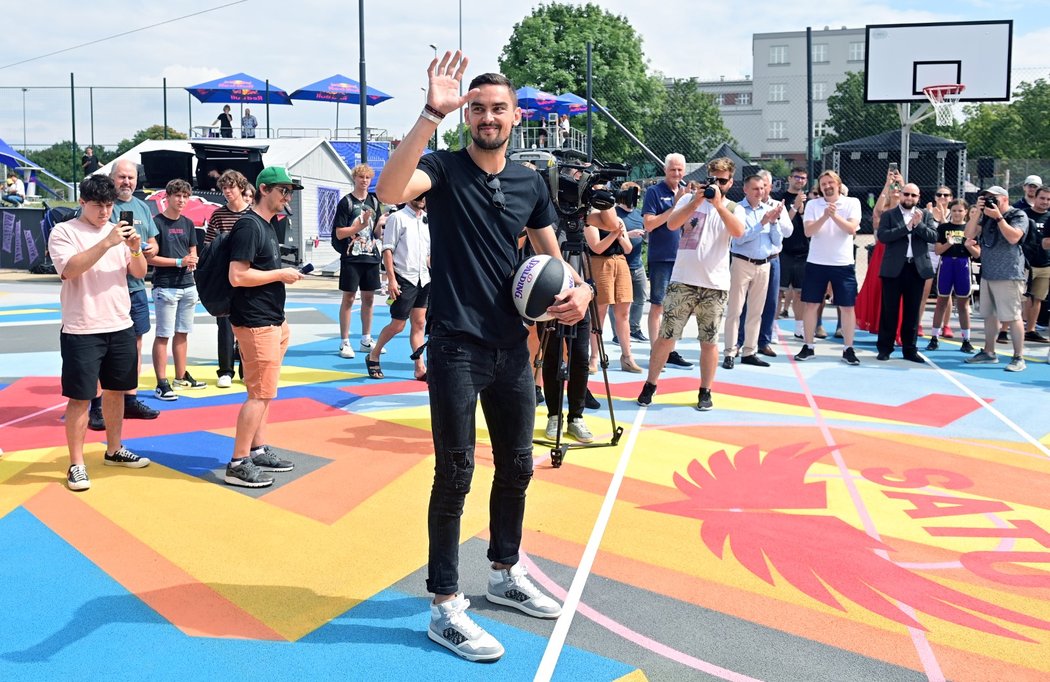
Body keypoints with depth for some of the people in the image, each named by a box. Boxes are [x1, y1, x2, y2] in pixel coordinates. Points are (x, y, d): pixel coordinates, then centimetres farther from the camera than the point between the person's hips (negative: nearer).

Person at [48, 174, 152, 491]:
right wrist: (107, 243, -28)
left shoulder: (117, 230, 8)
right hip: (82, 331, -5)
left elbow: (139, 273, 6)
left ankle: (114, 450, 30)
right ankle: (76, 464, 7)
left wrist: (136, 249, -14)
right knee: (80, 397, -1)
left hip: (121, 326, 5)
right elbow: (70, 269, -22)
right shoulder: (64, 232, -6)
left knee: (115, 390, 16)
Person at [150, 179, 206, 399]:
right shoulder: (157, 222, -7)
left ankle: (181, 377, 22)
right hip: (165, 287, -6)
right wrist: (179, 262, -16)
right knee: (163, 335, -5)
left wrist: (192, 262, -5)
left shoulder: (188, 224, 13)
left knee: (182, 333, 13)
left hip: (187, 286, 7)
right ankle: (162, 383, -4)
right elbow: (150, 257, -10)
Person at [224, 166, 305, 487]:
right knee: (260, 393, -7)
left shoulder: (268, 225, 16)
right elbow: (238, 276, -23)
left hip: (271, 321, 10)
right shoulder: (249, 225, -15)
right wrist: (282, 274, -15)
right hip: (256, 324, -10)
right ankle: (238, 464, -1)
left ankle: (258, 450, 24)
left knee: (263, 391, 15)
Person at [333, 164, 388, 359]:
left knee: (369, 298, 9)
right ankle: (344, 342, 4)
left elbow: (377, 234, 13)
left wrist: (380, 224, -8)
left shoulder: (374, 201, 11)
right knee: (348, 298, -1)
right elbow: (339, 233, -9)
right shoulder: (346, 202, -4)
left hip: (371, 257, 5)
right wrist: (361, 225, -18)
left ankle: (366, 340, 19)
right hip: (351, 258, -5)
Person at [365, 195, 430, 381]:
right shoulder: (397, 218, -7)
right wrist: (391, 279, -16)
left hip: (423, 279, 6)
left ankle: (420, 368, 8)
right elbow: (387, 249, -10)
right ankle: (373, 357, 20)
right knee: (397, 325, -1)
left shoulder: (426, 220, 12)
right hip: (404, 279, -6)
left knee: (419, 324, 6)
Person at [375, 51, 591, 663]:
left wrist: (581, 289, -6)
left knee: (517, 466, 15)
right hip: (456, 348, -5)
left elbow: (553, 258, 16)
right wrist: (432, 114, -34)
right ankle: (446, 607, 8)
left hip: (512, 347, 6)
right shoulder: (444, 168, -6)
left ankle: (506, 575, 35)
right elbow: (390, 191, -28)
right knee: (456, 474, -3)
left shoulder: (531, 183, 9)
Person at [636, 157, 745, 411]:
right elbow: (671, 224, -10)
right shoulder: (690, 199, 7)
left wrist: (718, 203, -20)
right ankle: (649, 385, 13)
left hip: (716, 285, 1)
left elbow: (738, 232, -14)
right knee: (666, 336, 1)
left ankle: (705, 392, 17)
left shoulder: (734, 208, 8)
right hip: (682, 282, 0)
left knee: (709, 341, 6)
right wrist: (697, 201, -19)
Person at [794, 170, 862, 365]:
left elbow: (852, 229, -12)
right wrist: (824, 216, -23)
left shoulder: (852, 203, 0)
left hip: (843, 264, -1)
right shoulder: (812, 204, 2)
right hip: (816, 263, 1)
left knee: (847, 307, 1)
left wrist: (834, 215, -23)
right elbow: (808, 231, -10)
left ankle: (848, 349, 9)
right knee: (811, 305, 4)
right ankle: (808, 347, 14)